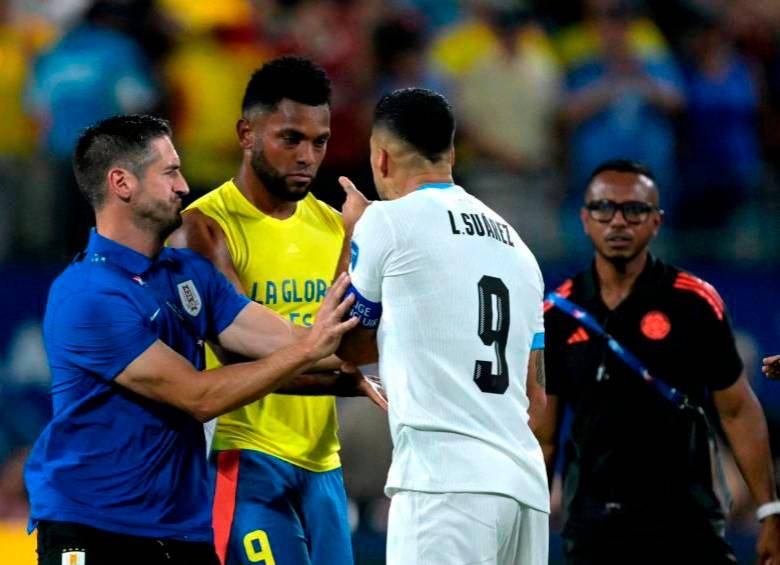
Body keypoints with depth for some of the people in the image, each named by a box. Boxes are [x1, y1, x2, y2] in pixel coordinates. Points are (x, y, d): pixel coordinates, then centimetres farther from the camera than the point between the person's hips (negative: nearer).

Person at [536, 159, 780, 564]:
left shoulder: (694, 302, -2)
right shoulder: (556, 314, 5)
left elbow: (737, 411, 2)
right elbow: (542, 438, 8)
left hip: (687, 526, -2)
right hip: (592, 527, 2)